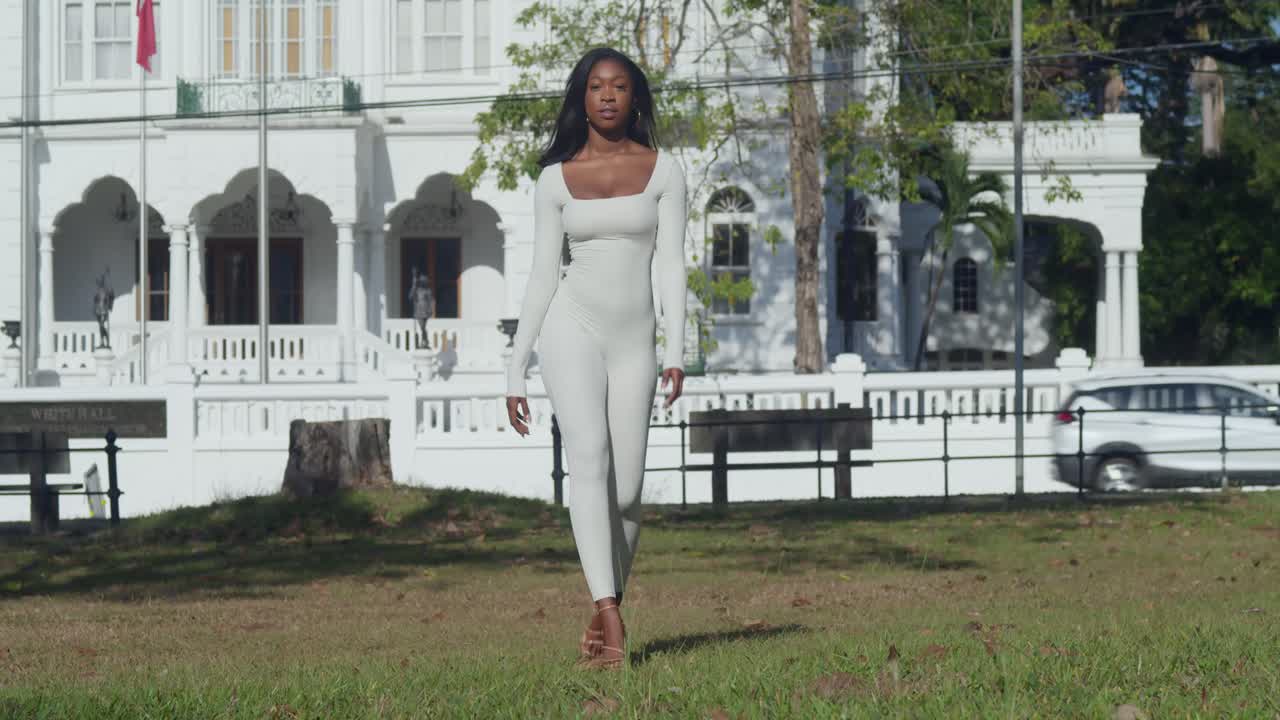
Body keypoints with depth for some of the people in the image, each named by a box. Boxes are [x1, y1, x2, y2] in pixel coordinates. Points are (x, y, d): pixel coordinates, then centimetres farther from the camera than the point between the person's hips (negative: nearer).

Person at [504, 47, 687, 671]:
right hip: (572, 325, -1)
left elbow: (671, 266, 0)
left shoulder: (662, 171, 6)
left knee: (626, 490, -3)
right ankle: (611, 621, -32)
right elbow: (542, 275, 9)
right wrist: (515, 372, 6)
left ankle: (602, 614, 21)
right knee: (589, 457, -22)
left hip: (634, 339, 1)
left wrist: (676, 352, -12)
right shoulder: (556, 179, 7)